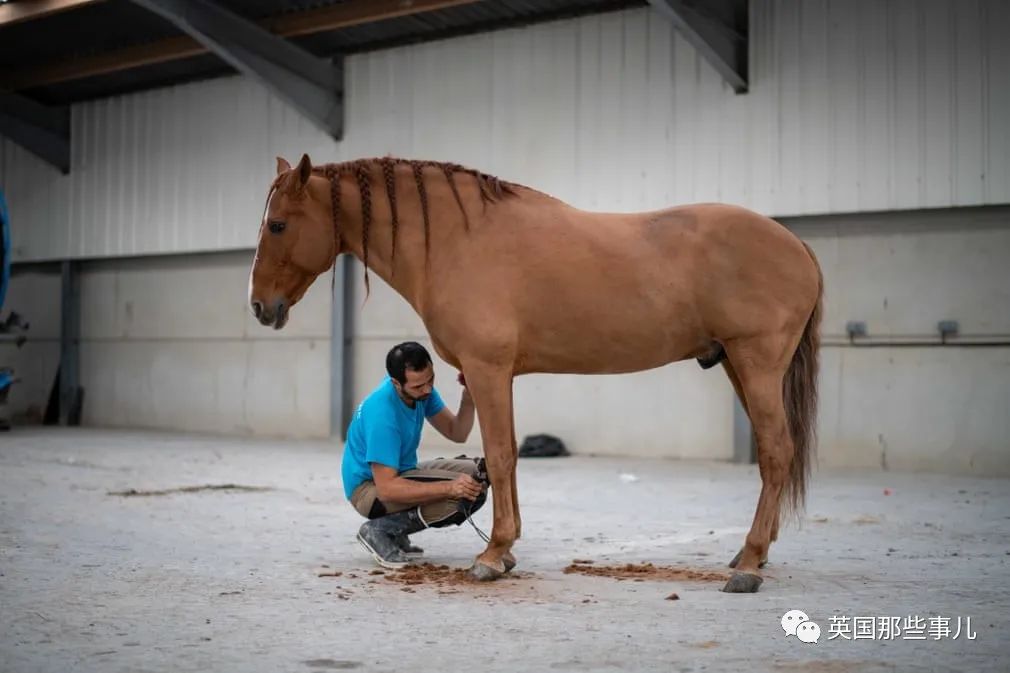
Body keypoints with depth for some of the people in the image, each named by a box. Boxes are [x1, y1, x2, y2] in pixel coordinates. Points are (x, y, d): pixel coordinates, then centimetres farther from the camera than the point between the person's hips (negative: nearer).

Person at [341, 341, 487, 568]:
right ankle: (379, 530, -10)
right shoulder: (382, 413, -31)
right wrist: (449, 488, -40)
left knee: (477, 476, 0)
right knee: (460, 498, -25)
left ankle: (395, 532, 2)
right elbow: (386, 489, -33)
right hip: (370, 487, -9)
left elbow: (457, 433, 1)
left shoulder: (421, 391, -6)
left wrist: (469, 396, -19)